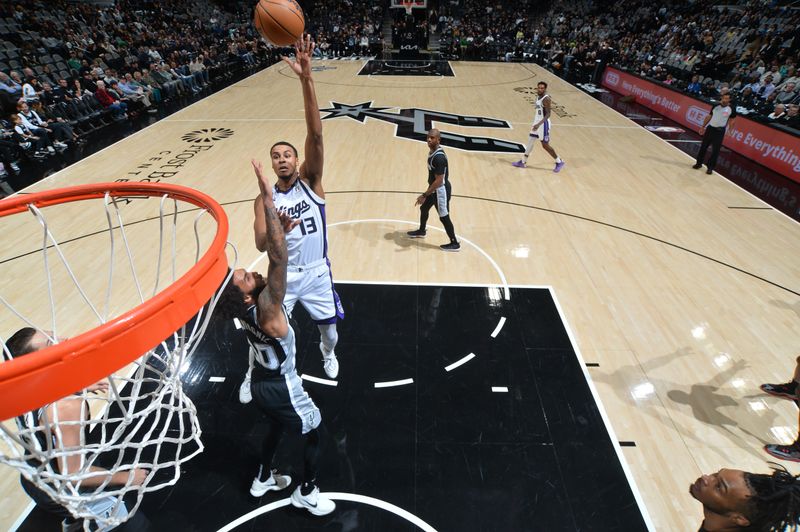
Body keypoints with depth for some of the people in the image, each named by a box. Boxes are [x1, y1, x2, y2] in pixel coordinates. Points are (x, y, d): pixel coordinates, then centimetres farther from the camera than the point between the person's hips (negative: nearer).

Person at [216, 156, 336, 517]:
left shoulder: (246, 305, -14)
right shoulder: (265, 309, -36)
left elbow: (275, 263, 0)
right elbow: (279, 262, -50)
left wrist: (280, 233, -16)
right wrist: (268, 201, -53)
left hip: (261, 383, 8)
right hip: (281, 388, -7)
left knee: (275, 428, 33)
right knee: (315, 434, 17)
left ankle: (264, 479, 55)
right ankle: (306, 494, 38)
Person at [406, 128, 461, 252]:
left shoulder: (439, 157, -30)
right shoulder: (432, 151, 1)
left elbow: (439, 181, -29)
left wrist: (424, 195, -27)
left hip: (441, 190, -10)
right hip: (434, 188, 10)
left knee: (444, 217, 2)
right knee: (424, 208, 25)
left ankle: (454, 243, 16)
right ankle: (421, 231, 49)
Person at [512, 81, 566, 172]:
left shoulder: (546, 99, -20)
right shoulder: (538, 97, 7)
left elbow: (548, 114, -26)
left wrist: (539, 124, -37)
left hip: (543, 124, -9)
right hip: (537, 122, 9)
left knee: (545, 145, -2)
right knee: (530, 141, 13)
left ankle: (559, 162, 10)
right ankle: (523, 162, 23)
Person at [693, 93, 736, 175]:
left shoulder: (731, 109, -6)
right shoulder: (716, 105, -1)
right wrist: (703, 127, 9)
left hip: (720, 131, -2)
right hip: (710, 128, 2)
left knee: (715, 150, -1)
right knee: (703, 147, 7)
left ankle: (710, 167, 8)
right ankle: (699, 163, 23)